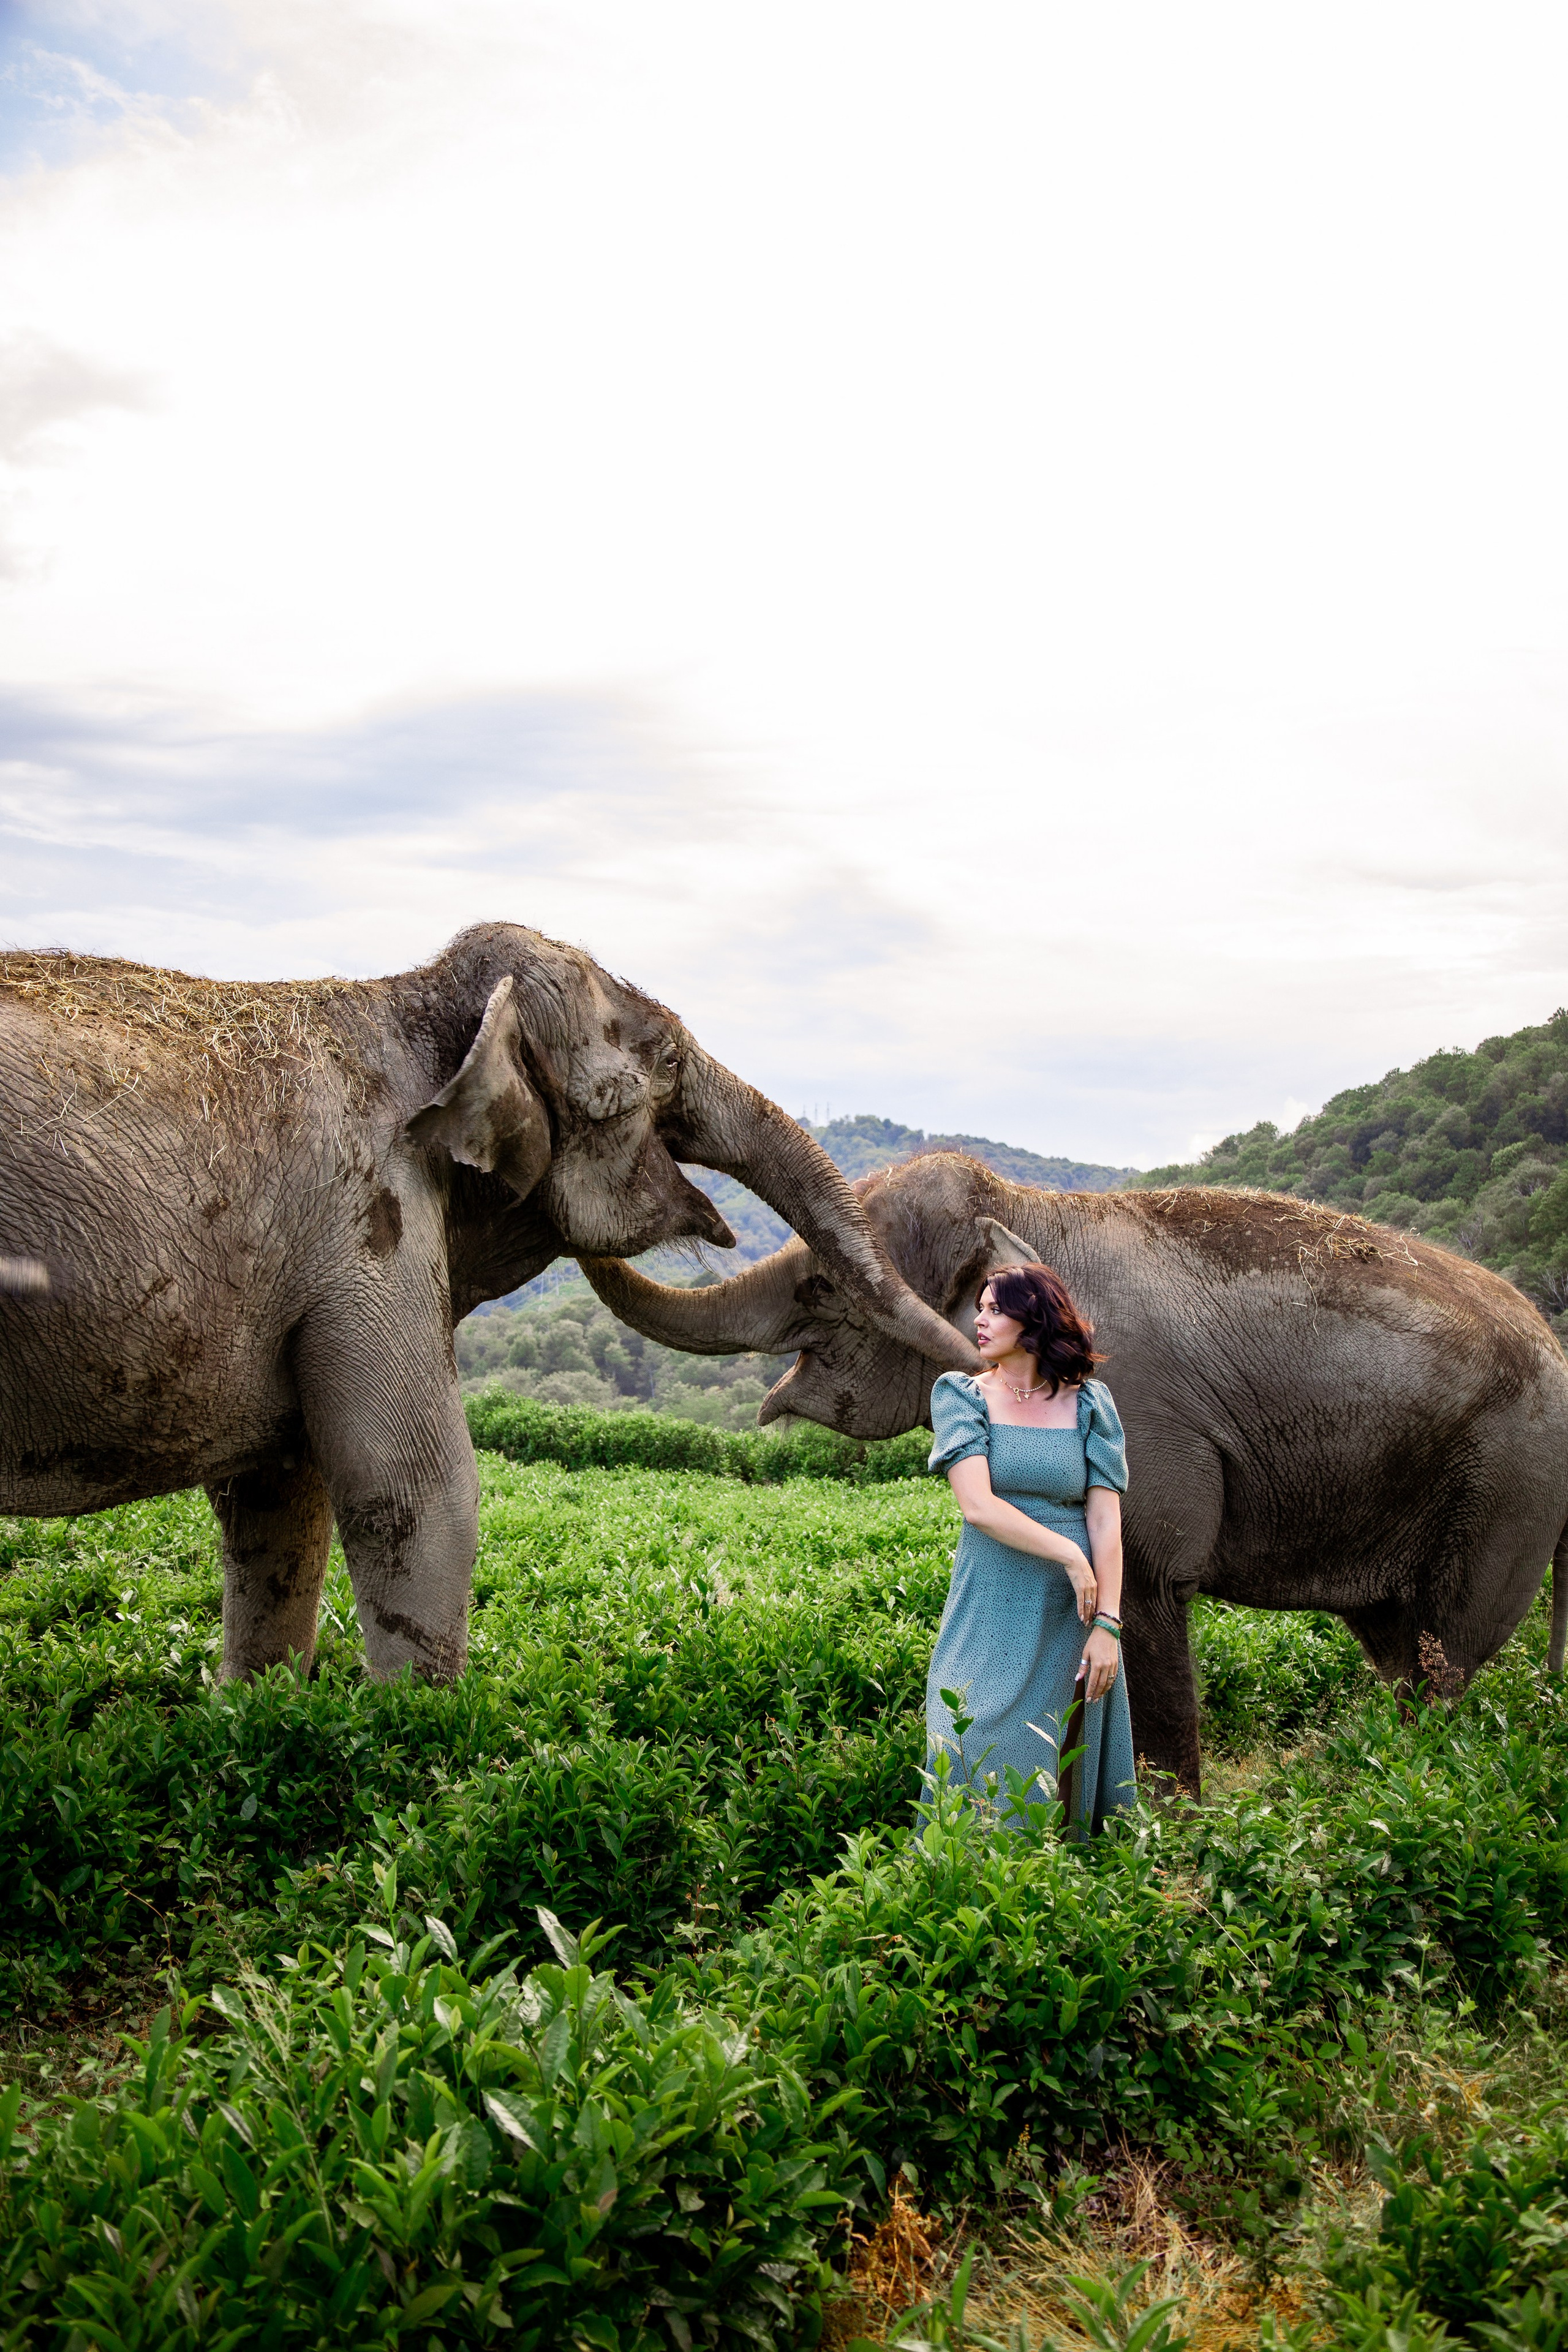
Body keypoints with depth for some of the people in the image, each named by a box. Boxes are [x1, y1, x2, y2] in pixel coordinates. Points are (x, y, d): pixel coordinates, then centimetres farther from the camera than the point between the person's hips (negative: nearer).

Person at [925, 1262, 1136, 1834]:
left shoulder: (1089, 1404, 3)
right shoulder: (961, 1396, 1)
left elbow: (1105, 1519, -3)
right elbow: (978, 1507, -11)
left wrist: (1107, 1626, -11)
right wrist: (1069, 1555, -14)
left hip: (1071, 1616, 0)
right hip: (990, 1613, 0)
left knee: (1064, 1771, 5)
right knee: (979, 1767, 1)